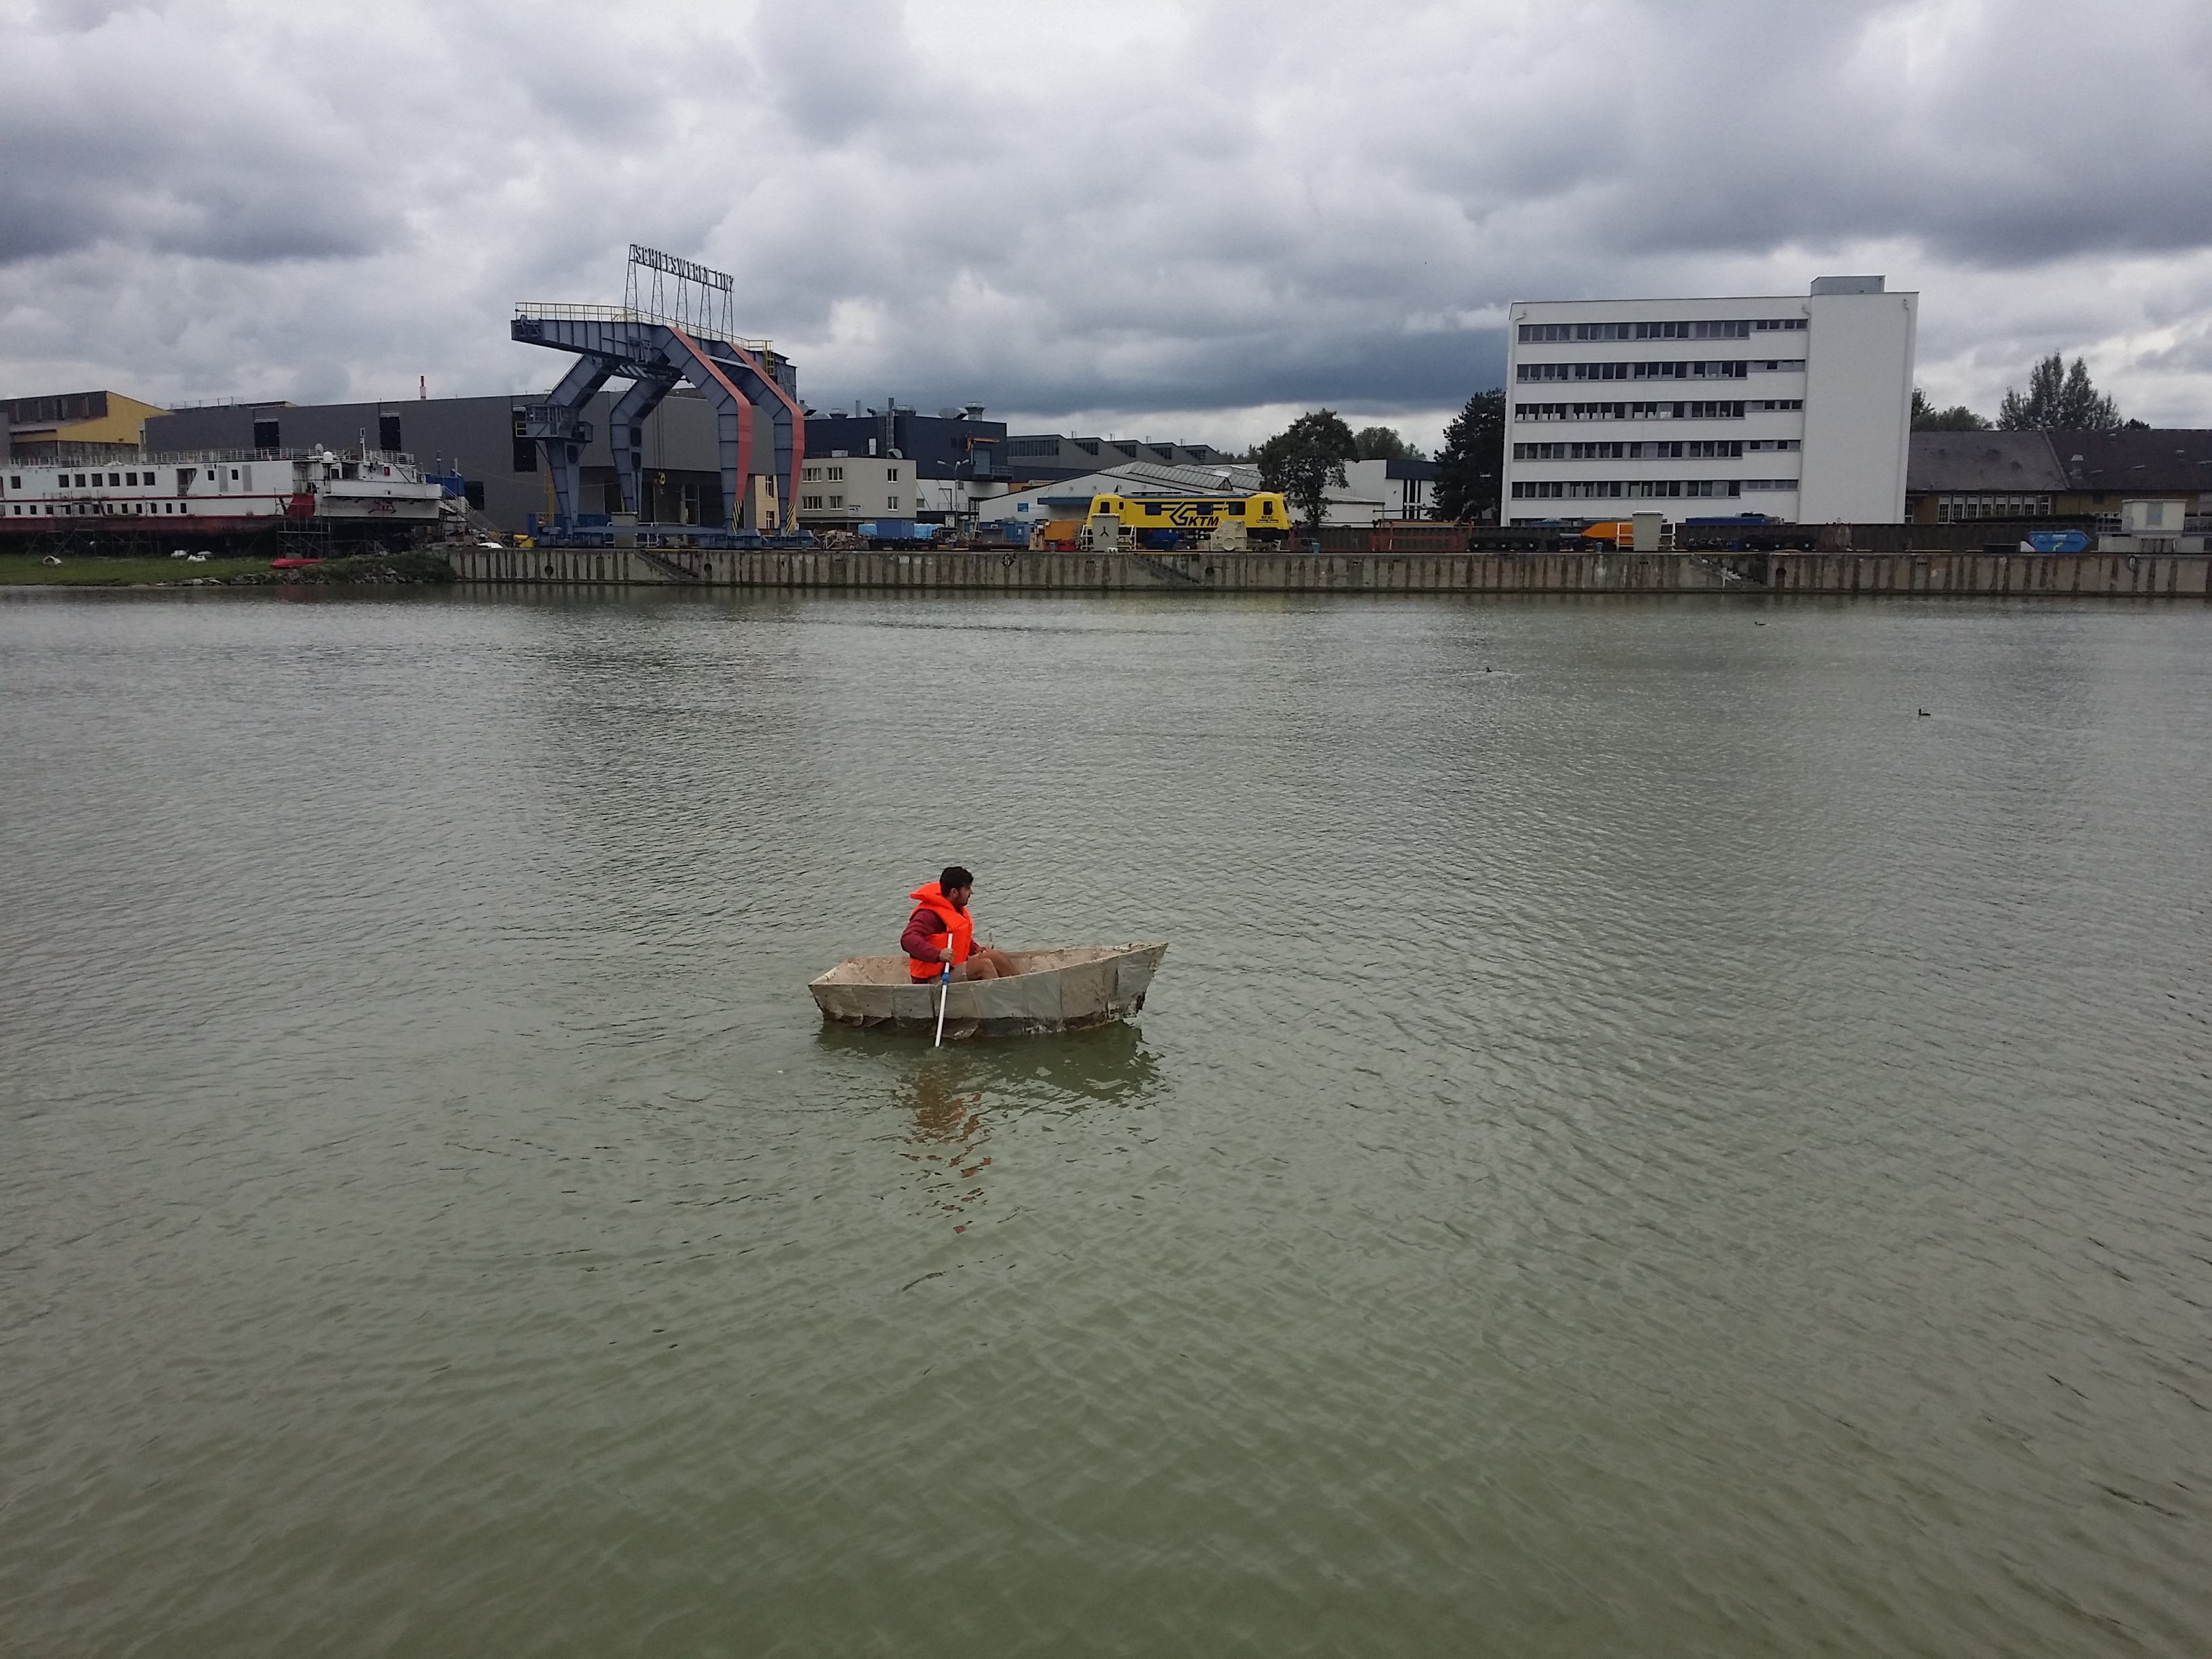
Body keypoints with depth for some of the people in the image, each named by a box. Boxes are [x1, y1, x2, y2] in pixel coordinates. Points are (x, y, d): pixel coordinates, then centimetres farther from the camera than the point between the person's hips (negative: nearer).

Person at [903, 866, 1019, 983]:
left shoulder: (956, 909, 11)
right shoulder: (928, 915, -22)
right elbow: (908, 939, -38)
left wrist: (975, 949, 9)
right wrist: (938, 954, -50)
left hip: (955, 966, 10)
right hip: (933, 977, -10)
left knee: (998, 957, 0)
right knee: (984, 965, -24)